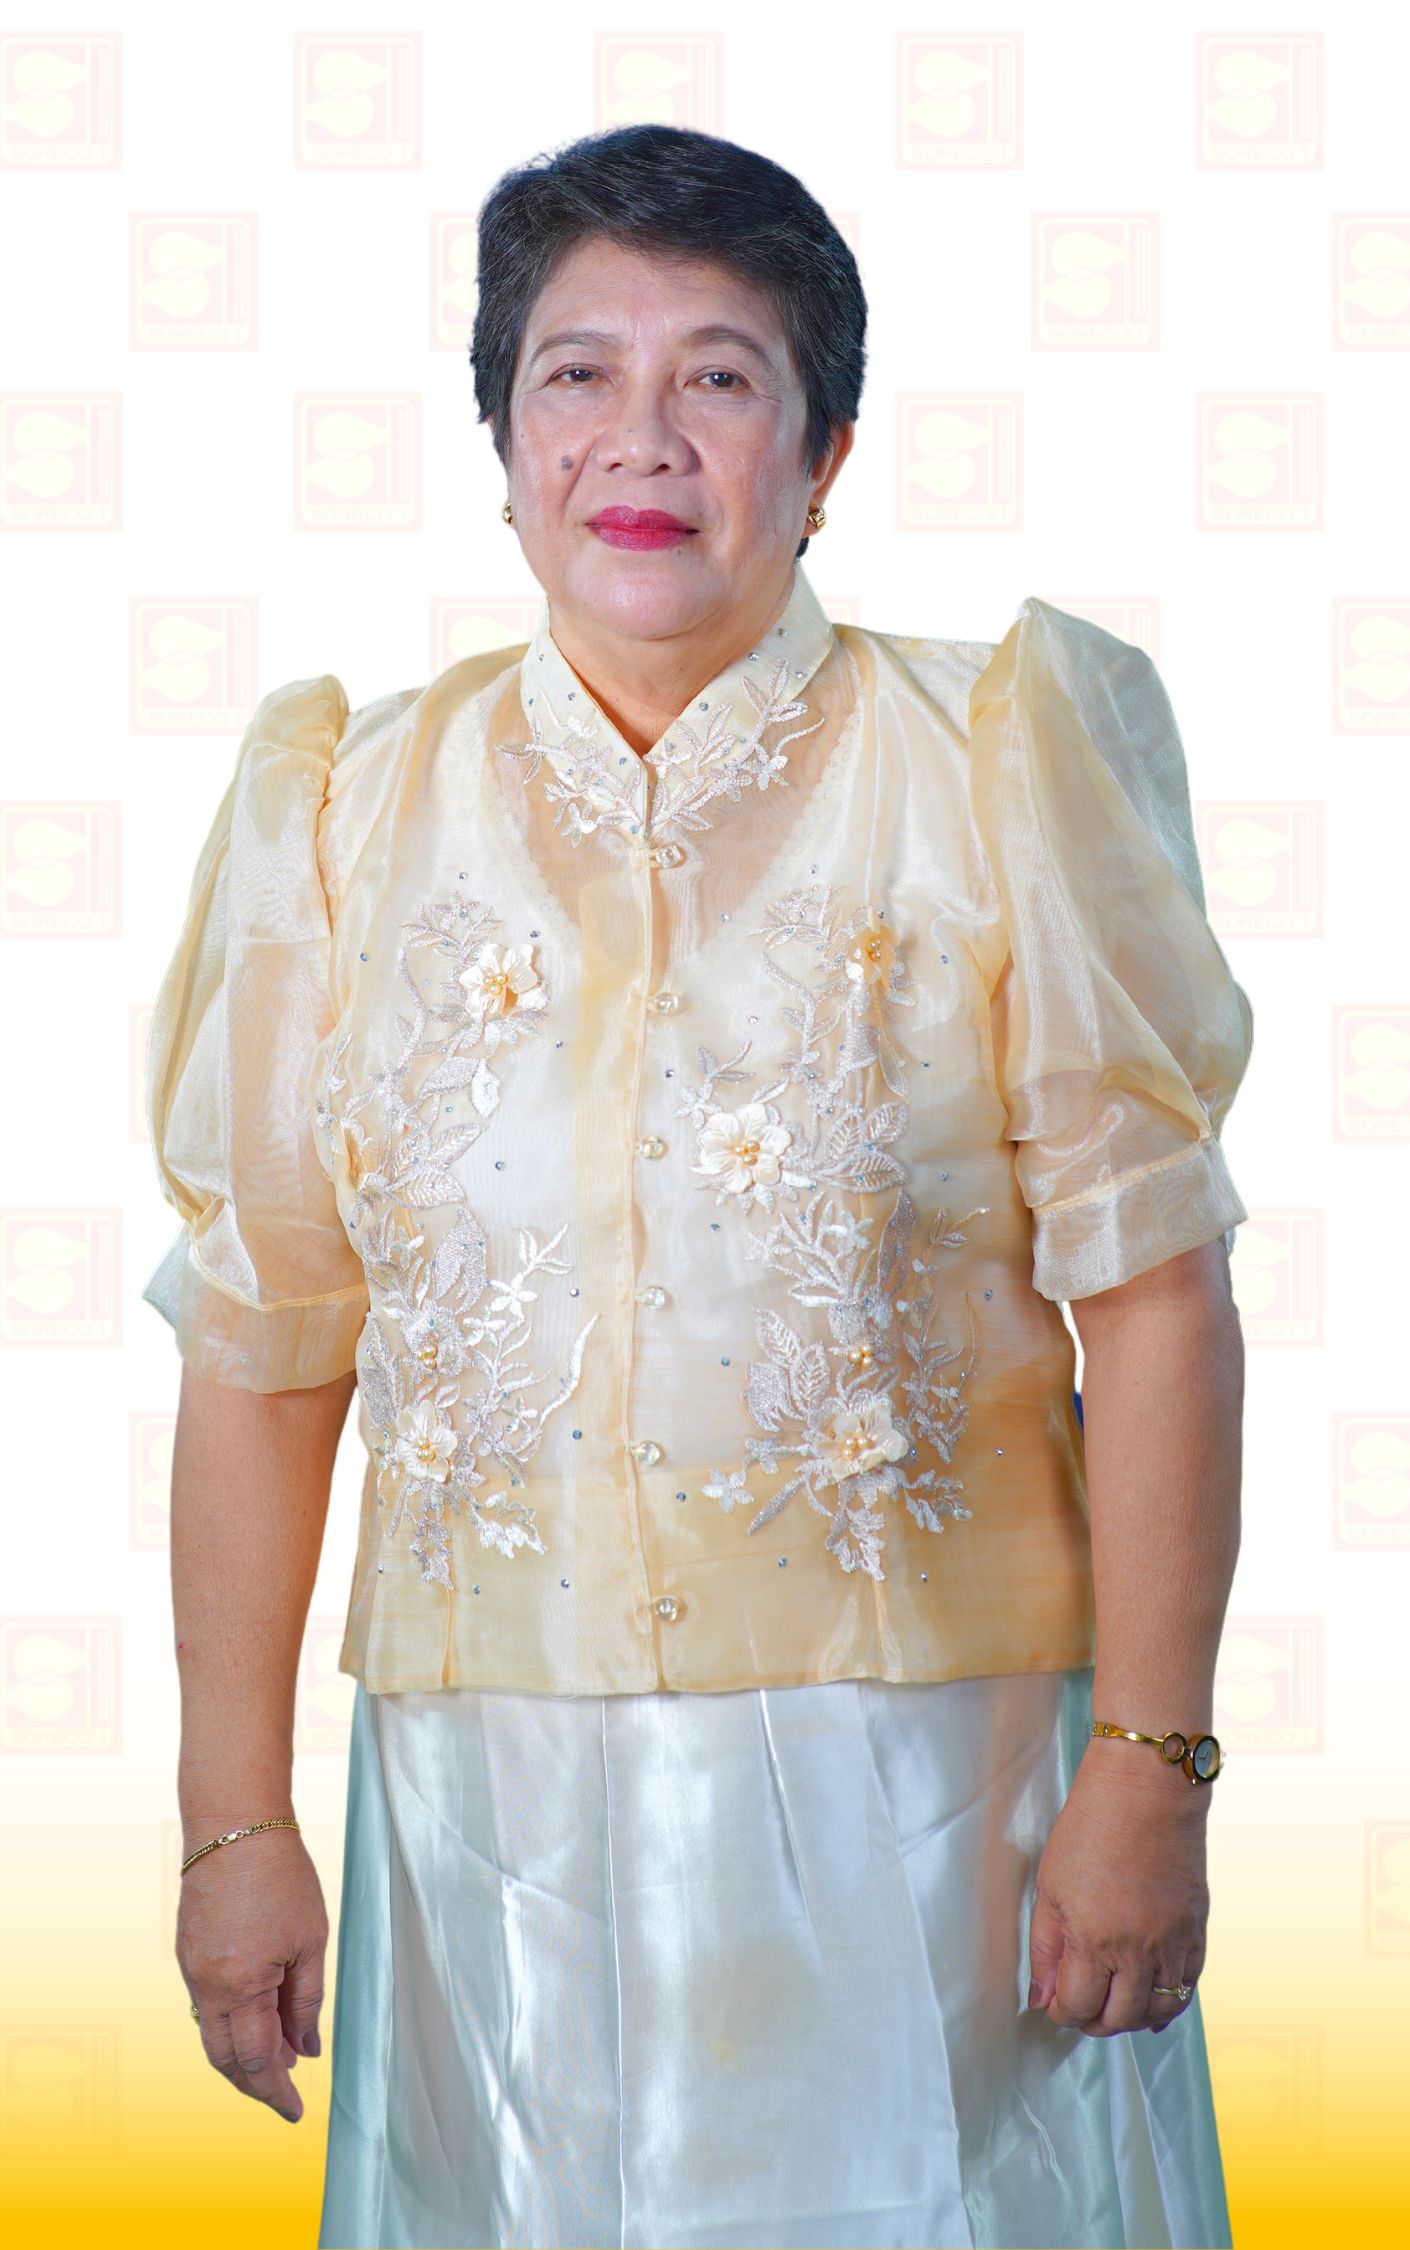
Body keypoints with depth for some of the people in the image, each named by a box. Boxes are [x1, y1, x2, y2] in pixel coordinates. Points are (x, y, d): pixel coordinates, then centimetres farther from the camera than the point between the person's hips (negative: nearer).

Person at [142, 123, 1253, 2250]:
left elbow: (1153, 1294, -5)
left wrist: (1148, 1771, -9)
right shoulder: (355, 812, 5)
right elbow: (260, 1344, 7)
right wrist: (235, 1822, 5)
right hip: (493, 1811, 2)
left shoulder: (994, 771, -3)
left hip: (916, 1798, -2)